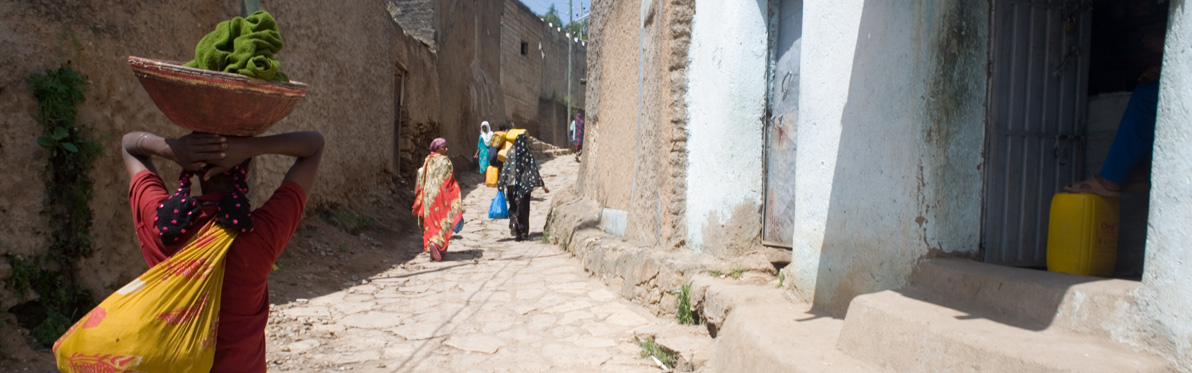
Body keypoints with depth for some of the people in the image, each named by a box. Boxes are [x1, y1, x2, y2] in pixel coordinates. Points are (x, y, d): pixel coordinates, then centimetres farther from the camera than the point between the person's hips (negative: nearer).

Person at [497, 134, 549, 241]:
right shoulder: (528, 155, -3)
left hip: (511, 185, 1)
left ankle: (513, 222, -15)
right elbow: (534, 171, -4)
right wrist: (543, 185, 0)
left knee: (513, 207, 14)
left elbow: (505, 169, -2)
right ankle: (522, 232, 12)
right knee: (523, 208, 10)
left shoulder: (510, 153, -1)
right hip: (524, 186, -1)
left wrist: (501, 185, 3)